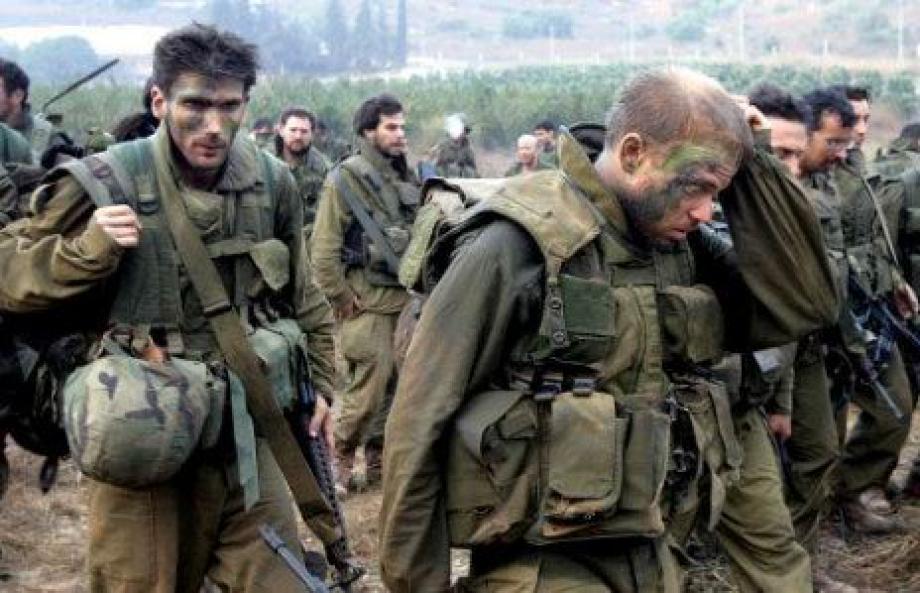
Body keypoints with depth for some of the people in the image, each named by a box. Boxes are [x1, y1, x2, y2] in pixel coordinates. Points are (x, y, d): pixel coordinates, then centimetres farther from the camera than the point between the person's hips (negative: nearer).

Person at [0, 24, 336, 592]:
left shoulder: (273, 184, 1)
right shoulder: (103, 184, -12)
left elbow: (302, 301, 16)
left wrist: (320, 385, 16)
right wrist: (90, 248, -20)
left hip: (249, 437, 4)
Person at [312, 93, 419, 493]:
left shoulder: (407, 179, 12)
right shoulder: (345, 179, -8)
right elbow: (323, 249, -11)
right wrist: (341, 298, -10)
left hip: (404, 299, 6)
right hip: (367, 304, -6)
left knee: (395, 385, 9)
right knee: (368, 388, -6)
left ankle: (377, 459, 22)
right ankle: (342, 458, 11)